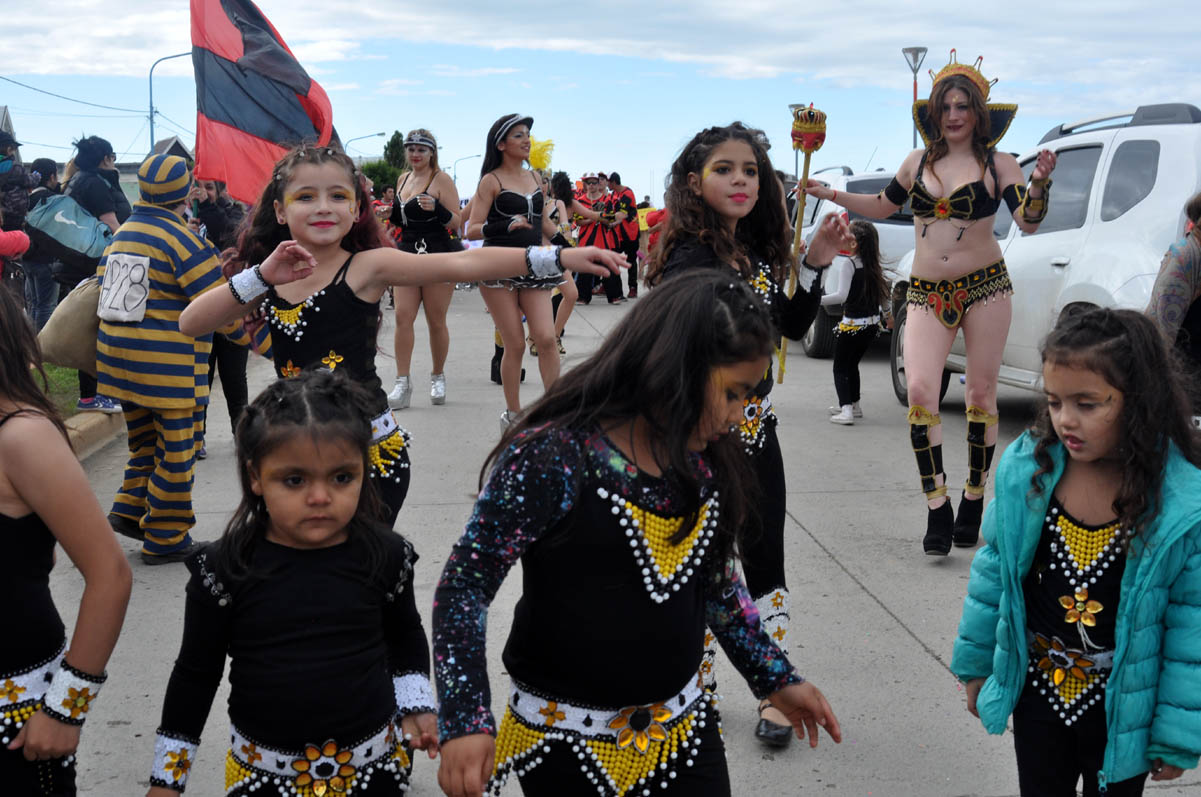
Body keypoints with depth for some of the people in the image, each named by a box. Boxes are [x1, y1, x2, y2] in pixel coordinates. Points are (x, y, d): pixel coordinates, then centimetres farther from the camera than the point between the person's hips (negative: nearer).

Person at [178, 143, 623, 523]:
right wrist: (261, 277, -17)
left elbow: (462, 265, -20)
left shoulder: (367, 267, -9)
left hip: (372, 452, -4)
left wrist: (557, 258, -30)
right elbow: (189, 324, -4)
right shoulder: (267, 278, 5)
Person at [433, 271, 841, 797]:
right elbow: (465, 584, -16)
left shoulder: (706, 466, -1)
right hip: (564, 741, -5)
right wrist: (465, 722, -22)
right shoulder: (553, 457, -20)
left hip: (682, 731, 6)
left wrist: (776, 678, 17)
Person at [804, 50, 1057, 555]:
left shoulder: (997, 163, 0)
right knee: (919, 390, -14)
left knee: (981, 396, 4)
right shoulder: (918, 162, 11)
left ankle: (973, 502, 20)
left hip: (984, 286, -2)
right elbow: (883, 206, 25)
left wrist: (1040, 182, -27)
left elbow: (1029, 222, -9)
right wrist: (830, 195, 18)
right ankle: (937, 510, -6)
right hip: (927, 293, 2)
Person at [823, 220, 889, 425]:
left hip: (851, 324, -7)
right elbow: (883, 298, 11)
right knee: (852, 364, 24)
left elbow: (841, 295, -26)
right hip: (872, 324, 7)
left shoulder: (847, 263, -16)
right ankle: (853, 405, 36)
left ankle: (846, 410, -14)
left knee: (840, 368, 2)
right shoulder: (873, 266, 5)